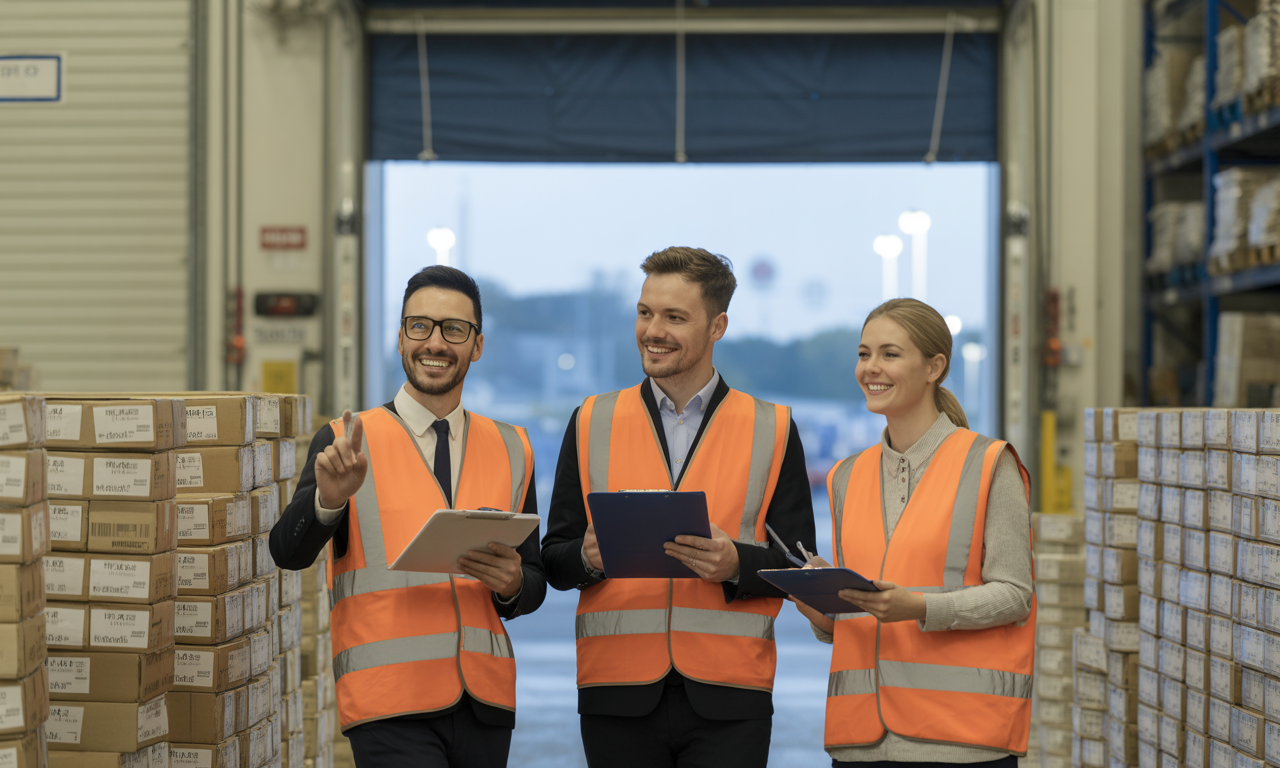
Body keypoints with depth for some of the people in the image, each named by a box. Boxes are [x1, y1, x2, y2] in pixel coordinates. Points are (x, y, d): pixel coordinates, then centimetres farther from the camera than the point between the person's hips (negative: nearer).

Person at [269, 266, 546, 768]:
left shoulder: (511, 451, 12)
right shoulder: (346, 445, 2)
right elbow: (288, 553, -9)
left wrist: (512, 584, -7)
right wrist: (328, 498, -28)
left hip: (485, 704, 4)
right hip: (391, 709, -4)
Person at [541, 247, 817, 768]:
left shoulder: (772, 430, 7)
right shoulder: (592, 424, 11)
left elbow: (799, 564, 5)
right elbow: (554, 559, 11)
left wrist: (736, 563, -15)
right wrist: (588, 557, -11)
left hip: (727, 701, -1)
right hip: (618, 697, 1)